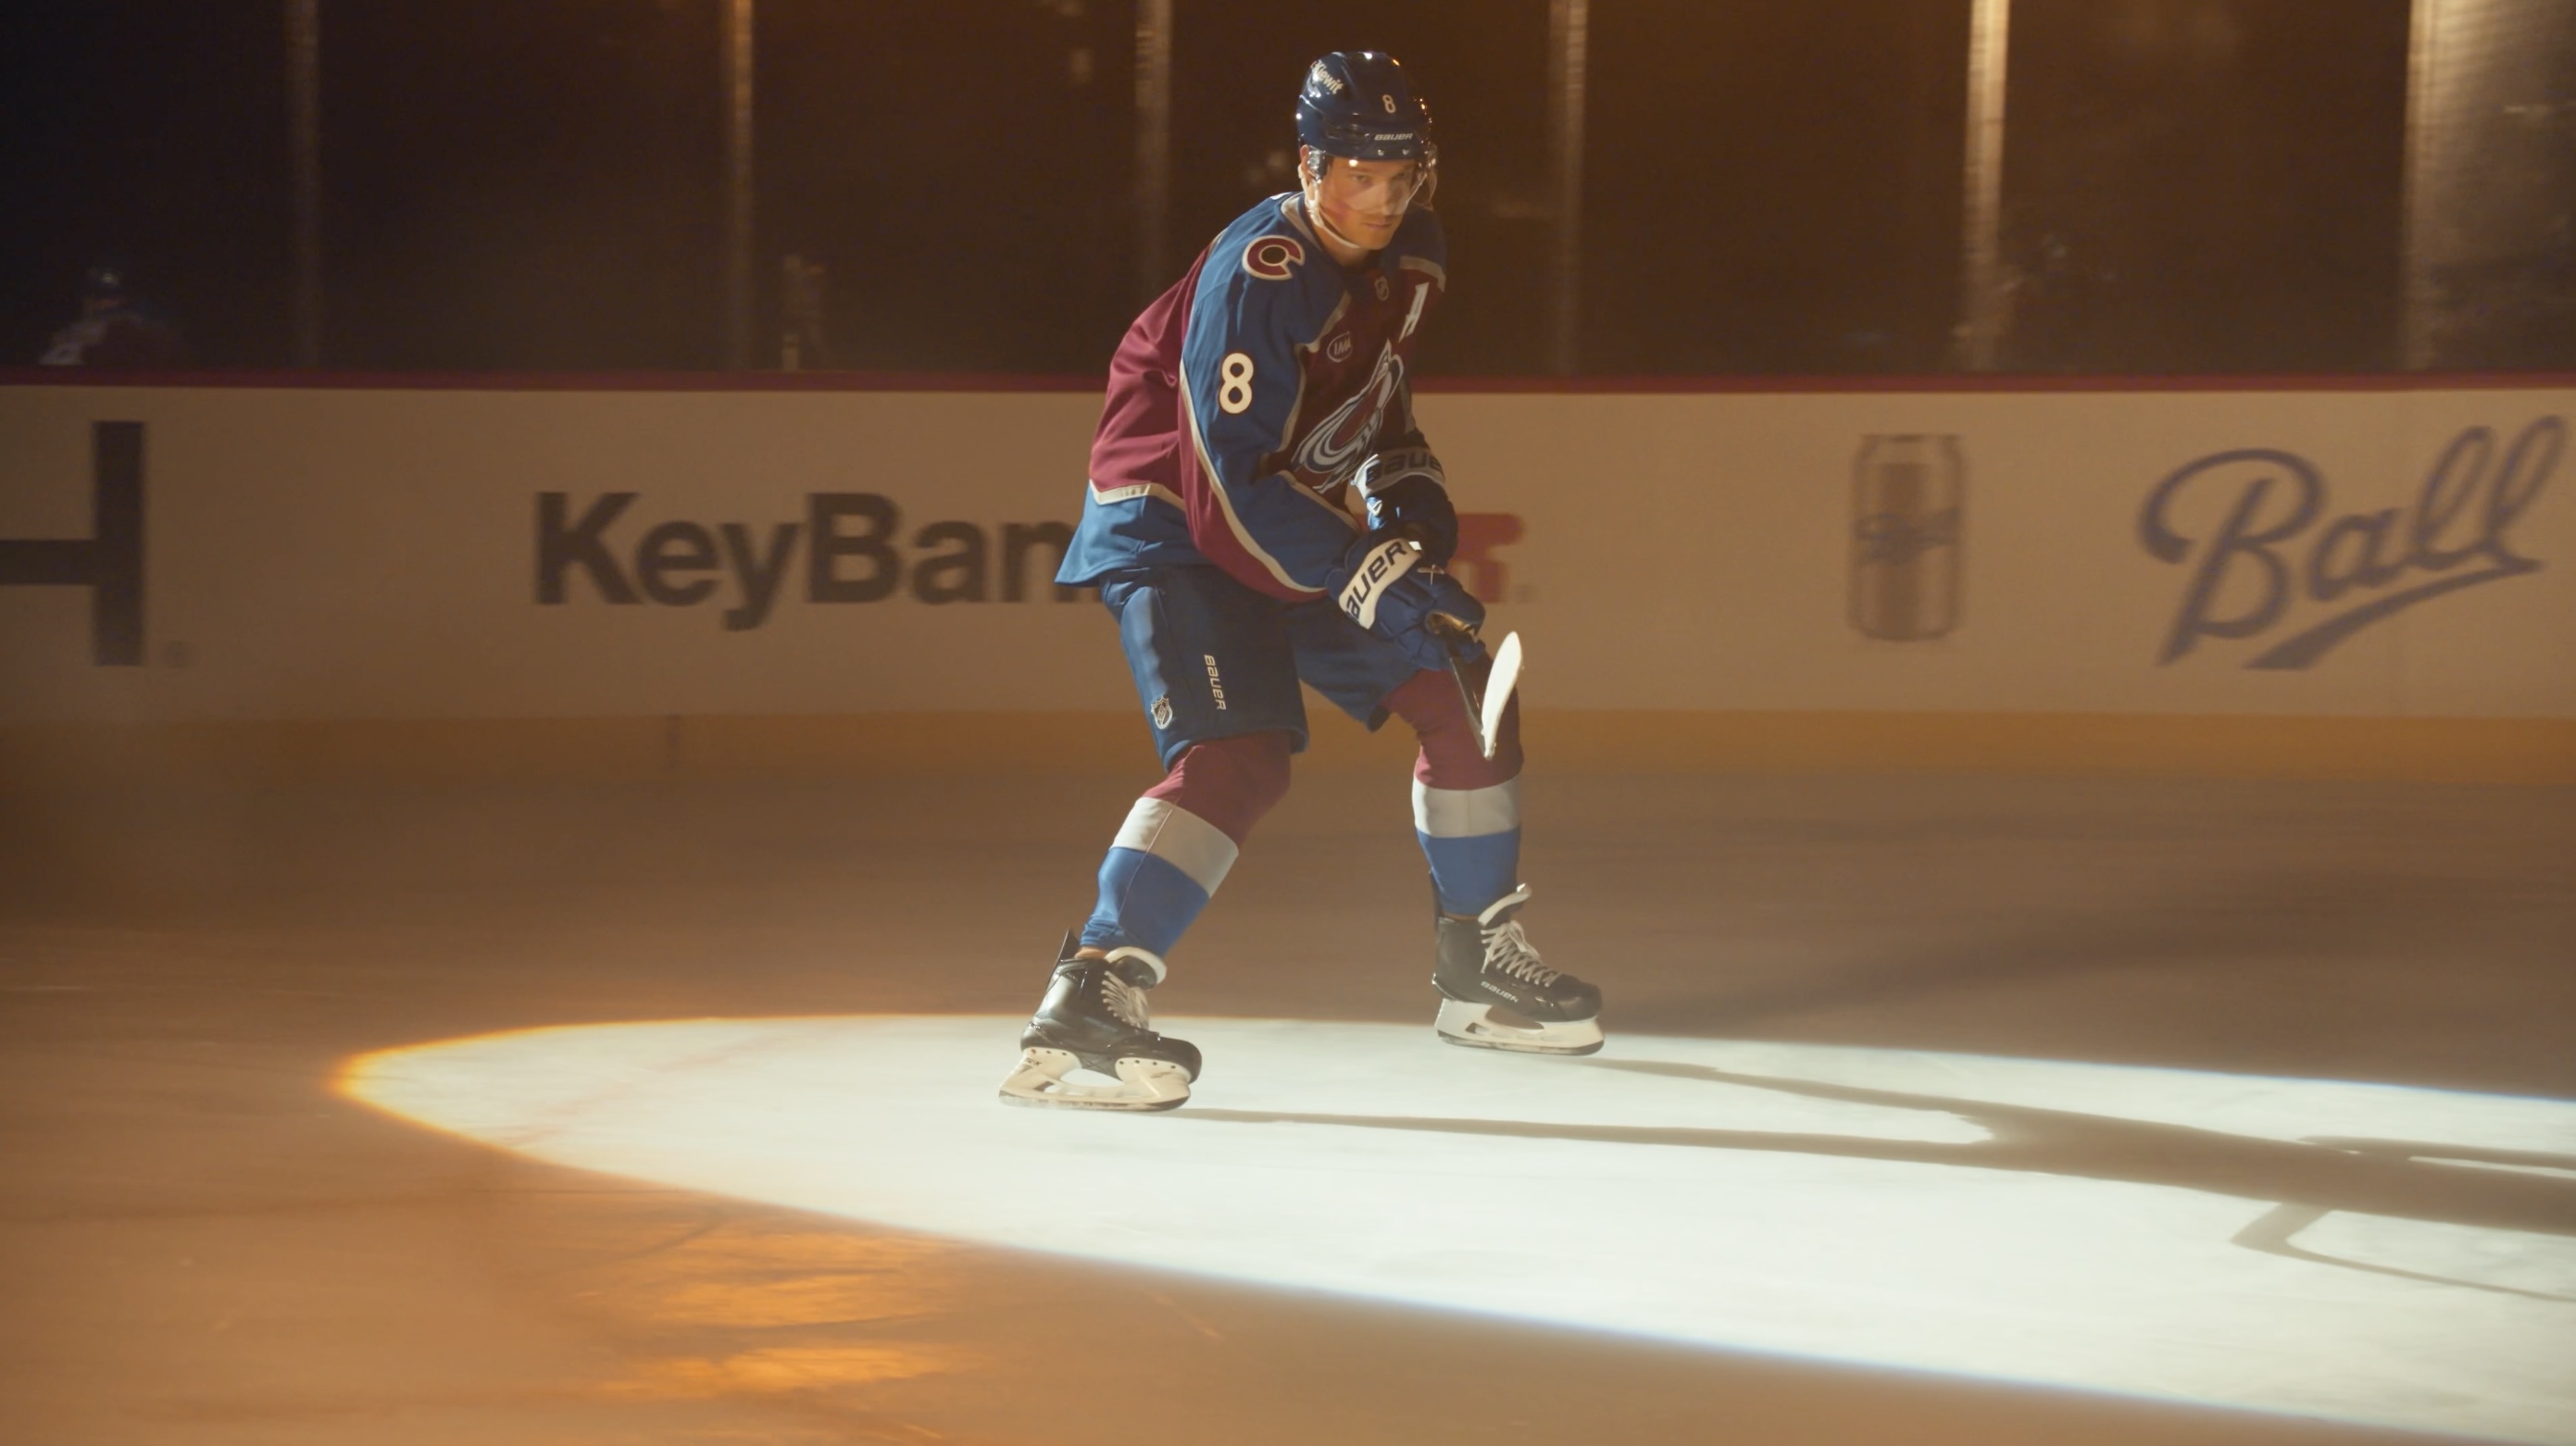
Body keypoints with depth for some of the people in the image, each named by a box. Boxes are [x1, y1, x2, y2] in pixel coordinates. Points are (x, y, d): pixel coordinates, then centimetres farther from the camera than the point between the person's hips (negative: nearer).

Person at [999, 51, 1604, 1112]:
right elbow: (1231, 484, -31)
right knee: (1240, 753, -29)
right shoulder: (1256, 278, -27)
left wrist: (1406, 485, 4)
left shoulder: (1413, 257, 1)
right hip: (1175, 528, -9)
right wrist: (1374, 578, -35)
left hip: (1296, 518, 9)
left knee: (1463, 699, 9)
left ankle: (1477, 969, 24)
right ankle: (1088, 1001, -35)